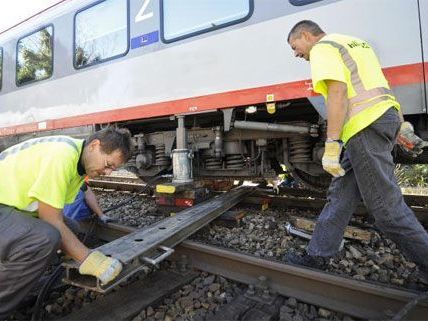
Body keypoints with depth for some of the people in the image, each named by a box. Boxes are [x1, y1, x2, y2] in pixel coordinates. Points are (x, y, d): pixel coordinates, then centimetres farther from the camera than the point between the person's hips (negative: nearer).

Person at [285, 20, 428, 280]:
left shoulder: (323, 47, -1)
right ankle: (317, 256, 17)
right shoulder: (353, 43, 28)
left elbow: (338, 92, -17)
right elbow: (380, 86, 25)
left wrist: (331, 146, -19)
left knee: (385, 204, -4)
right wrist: (401, 126, 24)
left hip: (365, 125, -10)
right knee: (342, 193, 9)